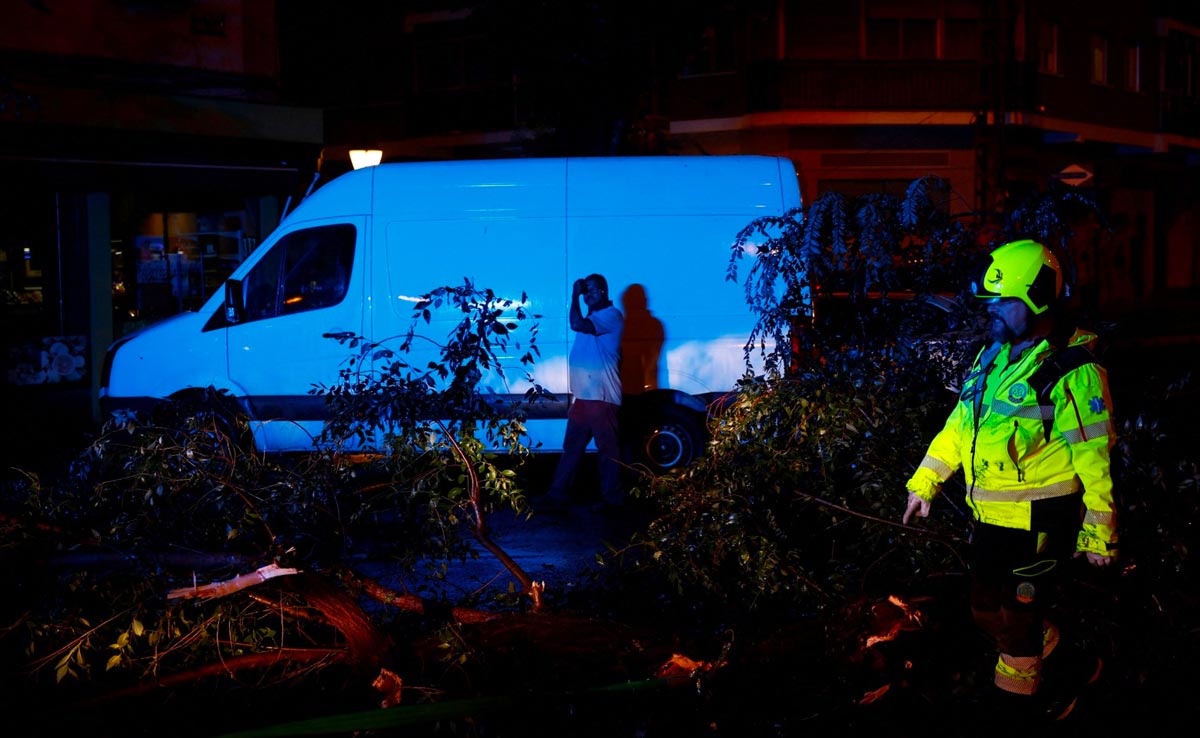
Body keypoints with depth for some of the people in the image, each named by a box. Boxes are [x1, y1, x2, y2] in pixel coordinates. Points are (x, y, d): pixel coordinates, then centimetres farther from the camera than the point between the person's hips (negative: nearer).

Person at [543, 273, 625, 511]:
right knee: (571, 448, 9)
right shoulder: (592, 318, 20)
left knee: (608, 449, 0)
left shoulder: (611, 315, -11)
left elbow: (577, 325, -25)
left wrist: (575, 296, -15)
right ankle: (558, 495, 12)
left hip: (601, 397, -9)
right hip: (582, 396, 9)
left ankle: (612, 499, 7)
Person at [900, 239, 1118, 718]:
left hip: (1039, 525, -8)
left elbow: (1094, 458, -16)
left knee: (1015, 623, 3)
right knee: (989, 611, 19)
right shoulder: (992, 358, 7)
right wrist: (924, 482, 12)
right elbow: (961, 424, 14)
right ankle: (1065, 664, 41)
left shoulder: (1072, 371, -17)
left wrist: (1097, 534, -15)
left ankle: (1017, 701, 25)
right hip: (991, 519, 8)